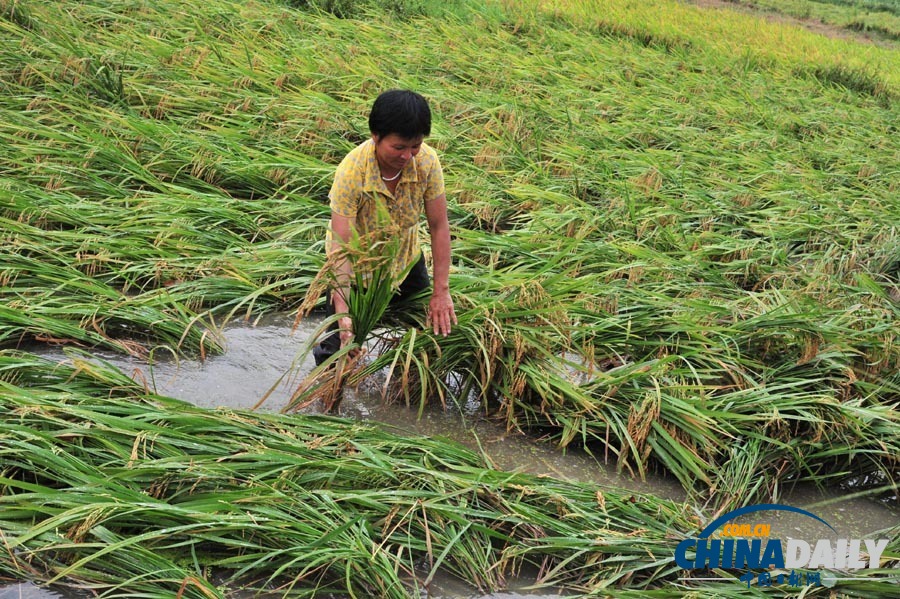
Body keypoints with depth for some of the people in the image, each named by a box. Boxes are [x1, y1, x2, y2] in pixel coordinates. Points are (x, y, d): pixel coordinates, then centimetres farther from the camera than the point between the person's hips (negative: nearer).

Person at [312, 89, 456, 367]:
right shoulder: (351, 172, -36)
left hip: (406, 260, 4)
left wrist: (441, 292, -20)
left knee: (431, 329, 18)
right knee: (343, 347, 0)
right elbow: (340, 244, -37)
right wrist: (342, 310, -46)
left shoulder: (426, 161, -26)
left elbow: (439, 227, -19)